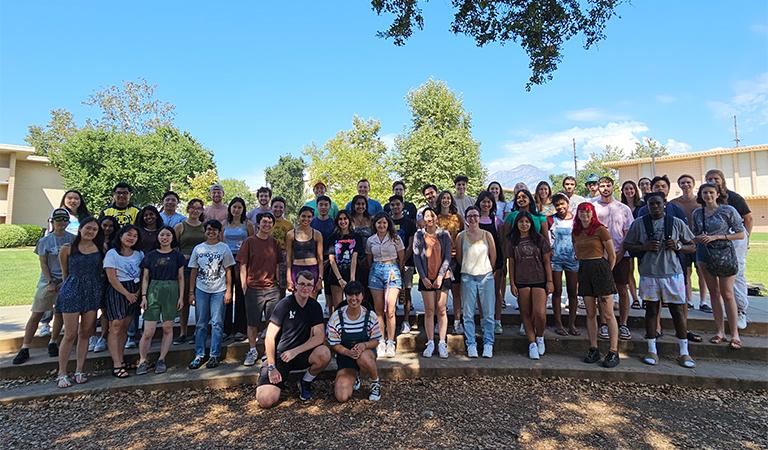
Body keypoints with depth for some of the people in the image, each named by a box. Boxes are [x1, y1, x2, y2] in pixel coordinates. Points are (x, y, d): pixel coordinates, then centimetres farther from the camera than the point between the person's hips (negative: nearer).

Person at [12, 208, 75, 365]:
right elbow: (43, 264, -1)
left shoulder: (73, 239, 2)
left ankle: (53, 343, 23)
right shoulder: (45, 241, 1)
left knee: (59, 313, 7)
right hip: (48, 281, 0)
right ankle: (24, 349, 7)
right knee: (36, 315, 0)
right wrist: (50, 283, -10)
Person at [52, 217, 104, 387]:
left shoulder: (99, 248, 5)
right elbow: (65, 273, 7)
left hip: (93, 292, 3)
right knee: (70, 335, -1)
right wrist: (71, 285, 9)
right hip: (72, 292, -3)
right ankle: (62, 373, 10)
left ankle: (79, 371, 15)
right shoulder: (67, 249, -2)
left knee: (85, 333, 7)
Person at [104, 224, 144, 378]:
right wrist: (127, 294, -12)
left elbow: (143, 276, 7)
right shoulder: (112, 253, -4)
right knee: (115, 327, -4)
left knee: (125, 327, 9)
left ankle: (121, 360, 17)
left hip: (135, 293, 5)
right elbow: (112, 278, -10)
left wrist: (138, 292, -7)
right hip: (117, 291, -5)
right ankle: (117, 365, -3)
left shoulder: (139, 254, 9)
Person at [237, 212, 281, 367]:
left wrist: (278, 283, 11)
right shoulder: (250, 242, -2)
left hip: (272, 288, 3)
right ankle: (252, 351, 22)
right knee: (253, 322, 6)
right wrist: (244, 286, -7)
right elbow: (243, 266, -3)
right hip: (254, 288, -3)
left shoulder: (274, 243, 9)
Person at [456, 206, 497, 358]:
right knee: (468, 314, 3)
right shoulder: (461, 236, 2)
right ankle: (471, 344, 11)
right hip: (468, 277, 0)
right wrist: (468, 268, 10)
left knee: (488, 313, 2)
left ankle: (488, 344, 12)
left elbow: (493, 256, 9)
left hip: (486, 276, 0)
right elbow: (458, 257, 8)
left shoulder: (487, 235, 3)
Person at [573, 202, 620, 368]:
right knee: (590, 313, 8)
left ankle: (614, 352, 4)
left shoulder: (601, 230, -7)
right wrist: (585, 266, 11)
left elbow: (612, 255, -3)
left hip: (600, 269, -5)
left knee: (608, 314, -2)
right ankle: (593, 349, 15)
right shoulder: (576, 233, 10)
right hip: (584, 272, 5)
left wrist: (606, 272, 1)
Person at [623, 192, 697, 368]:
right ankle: (652, 351, 19)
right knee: (651, 310, 8)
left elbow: (692, 247, 9)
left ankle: (684, 353, 19)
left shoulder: (677, 223, 4)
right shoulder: (639, 223, 3)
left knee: (678, 311, 5)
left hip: (673, 274, 0)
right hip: (649, 274, 0)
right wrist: (644, 247, -12)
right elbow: (627, 245, 5)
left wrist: (678, 246, -12)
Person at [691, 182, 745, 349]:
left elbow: (741, 234, -6)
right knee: (714, 293, 8)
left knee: (727, 294, -2)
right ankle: (720, 331, 15)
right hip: (704, 255, 4)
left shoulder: (728, 210, -5)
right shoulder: (697, 213, 7)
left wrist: (716, 237, -15)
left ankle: (734, 334, 7)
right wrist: (700, 238, -7)